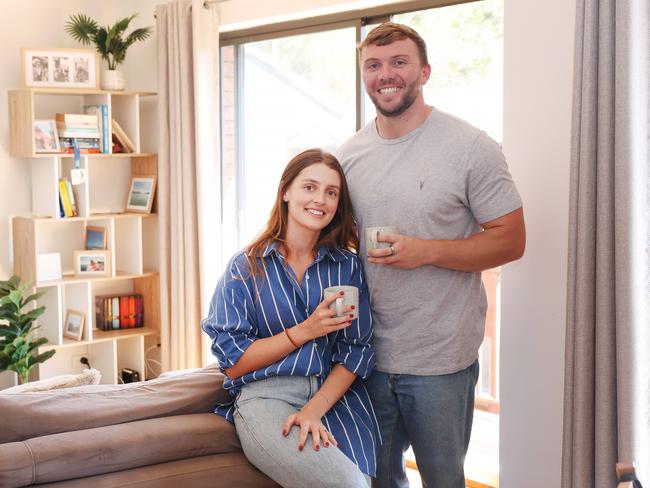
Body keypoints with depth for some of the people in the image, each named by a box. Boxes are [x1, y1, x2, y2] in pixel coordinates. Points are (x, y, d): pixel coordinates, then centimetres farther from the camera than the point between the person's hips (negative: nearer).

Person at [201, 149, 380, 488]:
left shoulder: (348, 267, 10)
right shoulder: (245, 268, 4)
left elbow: (357, 351, 4)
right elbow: (233, 364, 0)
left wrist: (315, 409, -12)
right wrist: (305, 331, -9)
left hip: (335, 394, 3)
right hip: (265, 396, -2)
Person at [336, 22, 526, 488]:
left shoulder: (471, 147, -9)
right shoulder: (350, 153, 6)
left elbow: (511, 240, -9)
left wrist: (426, 251, -21)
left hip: (440, 360, -4)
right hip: (367, 352, 4)